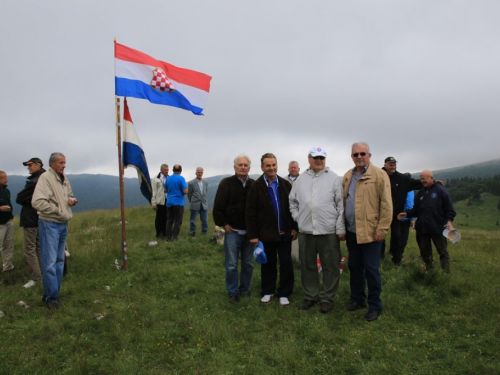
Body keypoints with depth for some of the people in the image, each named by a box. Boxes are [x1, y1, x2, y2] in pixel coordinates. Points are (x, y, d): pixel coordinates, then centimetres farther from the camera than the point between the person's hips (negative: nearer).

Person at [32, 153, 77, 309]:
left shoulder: (64, 179, 10)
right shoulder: (45, 178, -16)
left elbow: (70, 195, 25)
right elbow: (37, 202, -25)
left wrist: (72, 200, 1)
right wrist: (58, 210, -17)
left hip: (63, 224, 9)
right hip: (49, 224, -9)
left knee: (60, 261, 15)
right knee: (50, 263, -4)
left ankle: (53, 293, 27)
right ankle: (51, 297, 7)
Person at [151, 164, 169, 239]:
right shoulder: (156, 179, -1)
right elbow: (153, 191, -3)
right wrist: (153, 203, -7)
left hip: (168, 201, 3)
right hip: (160, 201, -3)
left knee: (166, 218, 6)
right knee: (159, 218, 4)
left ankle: (164, 233, 18)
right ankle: (158, 234, 14)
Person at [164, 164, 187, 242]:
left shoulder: (168, 179, 6)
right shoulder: (181, 179, -11)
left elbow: (165, 190, 14)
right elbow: (185, 191, -15)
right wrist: (186, 189, 6)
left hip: (169, 203, 5)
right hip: (178, 203, -5)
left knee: (169, 221, 10)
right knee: (177, 221, 2)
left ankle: (168, 237, 10)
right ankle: (174, 237, 0)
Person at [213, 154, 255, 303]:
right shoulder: (226, 183, -5)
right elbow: (218, 207, -5)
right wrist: (223, 224, -6)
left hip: (249, 232, 3)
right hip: (232, 231, -3)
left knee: (248, 264, 11)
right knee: (232, 265, 3)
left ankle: (244, 289, 28)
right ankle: (232, 292, 18)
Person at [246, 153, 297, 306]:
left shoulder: (285, 184, 2)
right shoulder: (256, 186, -6)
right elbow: (250, 212, -7)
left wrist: (294, 227, 2)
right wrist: (253, 235, -9)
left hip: (285, 232, 2)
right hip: (266, 234, -2)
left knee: (286, 264, 7)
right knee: (268, 264, 11)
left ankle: (284, 293, 21)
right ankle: (267, 291, 29)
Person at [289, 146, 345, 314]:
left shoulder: (333, 178, -1)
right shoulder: (300, 179, 8)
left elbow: (340, 204, -3)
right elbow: (293, 202, 16)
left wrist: (340, 229, -6)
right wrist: (297, 218, 4)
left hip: (328, 230, -3)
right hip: (305, 230, 3)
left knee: (330, 267, 5)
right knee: (308, 266, 13)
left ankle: (327, 298, 20)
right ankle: (310, 296, 28)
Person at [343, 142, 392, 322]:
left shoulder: (379, 175, -7)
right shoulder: (347, 176, 11)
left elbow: (386, 204, -10)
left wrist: (382, 229, -14)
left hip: (370, 231, -6)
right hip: (351, 231, 6)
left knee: (371, 269, 2)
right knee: (354, 266, 15)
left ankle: (374, 306, 16)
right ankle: (357, 299, 31)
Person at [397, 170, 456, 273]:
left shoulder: (441, 190, -4)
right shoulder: (420, 192, 12)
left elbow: (449, 208, -7)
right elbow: (416, 209, 14)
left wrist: (449, 220, -19)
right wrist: (406, 214, -1)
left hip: (438, 227, -5)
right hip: (422, 228, 6)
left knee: (443, 251, 3)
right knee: (425, 251, 13)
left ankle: (446, 273, 9)